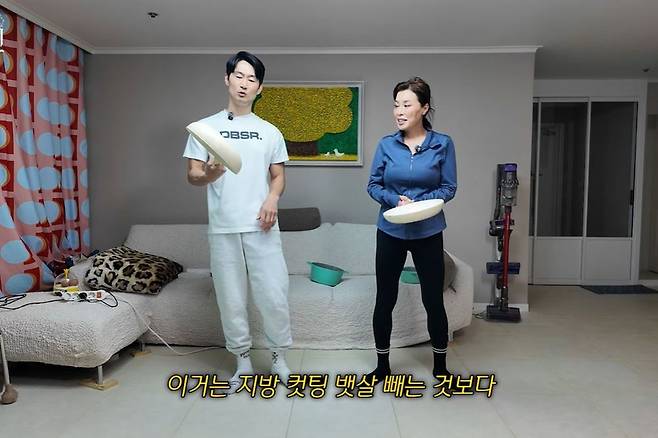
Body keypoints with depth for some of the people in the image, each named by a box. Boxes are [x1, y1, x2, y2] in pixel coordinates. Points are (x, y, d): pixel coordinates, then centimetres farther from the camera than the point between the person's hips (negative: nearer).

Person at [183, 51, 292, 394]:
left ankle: (278, 357, 21)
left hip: (261, 227, 1)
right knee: (231, 298, 8)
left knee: (274, 295, 1)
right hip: (223, 229, 0)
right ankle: (243, 361, 25)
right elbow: (192, 175, 3)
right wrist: (209, 174, -20)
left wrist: (272, 198, -10)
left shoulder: (270, 132, 10)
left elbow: (278, 175, 11)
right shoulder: (205, 127, 6)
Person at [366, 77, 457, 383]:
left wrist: (419, 202, -19)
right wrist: (395, 200, -16)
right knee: (385, 300, 8)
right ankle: (382, 365, 26)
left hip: (428, 232, -1)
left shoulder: (443, 144, -4)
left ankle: (440, 366, 29)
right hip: (390, 231, 1)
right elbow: (373, 185, 3)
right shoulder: (386, 145, 0)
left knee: (433, 300, 7)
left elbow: (449, 187, -3)